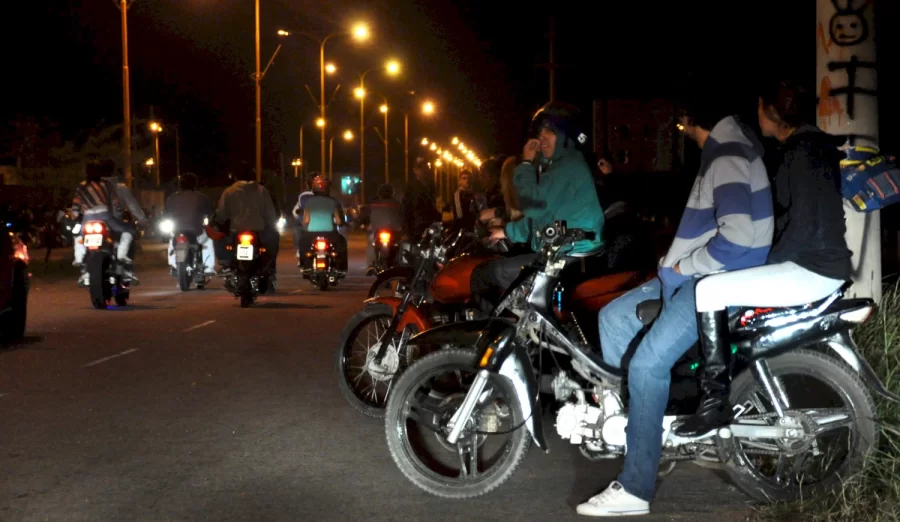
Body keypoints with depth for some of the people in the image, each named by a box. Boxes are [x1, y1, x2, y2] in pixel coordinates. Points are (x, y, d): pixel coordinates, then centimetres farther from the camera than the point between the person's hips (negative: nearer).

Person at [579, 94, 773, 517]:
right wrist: (676, 263, 9)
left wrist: (685, 266, -15)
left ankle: (635, 490, -17)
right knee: (613, 318, 9)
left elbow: (738, 235, -29)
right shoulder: (720, 149, 16)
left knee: (648, 363, -21)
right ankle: (620, 410, 13)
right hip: (699, 273, 11)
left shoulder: (728, 156, -18)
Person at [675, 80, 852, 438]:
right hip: (820, 262, 11)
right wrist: (768, 262, 19)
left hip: (810, 269, -11)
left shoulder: (799, 152, -16)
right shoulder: (812, 145, 15)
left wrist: (768, 263, -12)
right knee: (721, 279, 23)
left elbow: (803, 224, -23)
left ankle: (716, 401, -17)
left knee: (708, 290, -17)